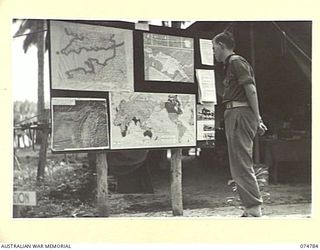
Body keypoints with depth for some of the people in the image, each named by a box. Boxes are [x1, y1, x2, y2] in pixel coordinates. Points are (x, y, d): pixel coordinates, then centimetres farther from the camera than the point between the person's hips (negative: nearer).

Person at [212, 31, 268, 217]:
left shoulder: (236, 62, -7)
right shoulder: (231, 64, 22)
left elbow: (251, 90, -15)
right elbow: (250, 92, 21)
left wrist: (257, 120, -18)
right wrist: (258, 119, 19)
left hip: (240, 114, -11)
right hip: (234, 115, 11)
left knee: (240, 165, -11)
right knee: (241, 166, 12)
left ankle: (255, 211, -8)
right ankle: (251, 210, 17)